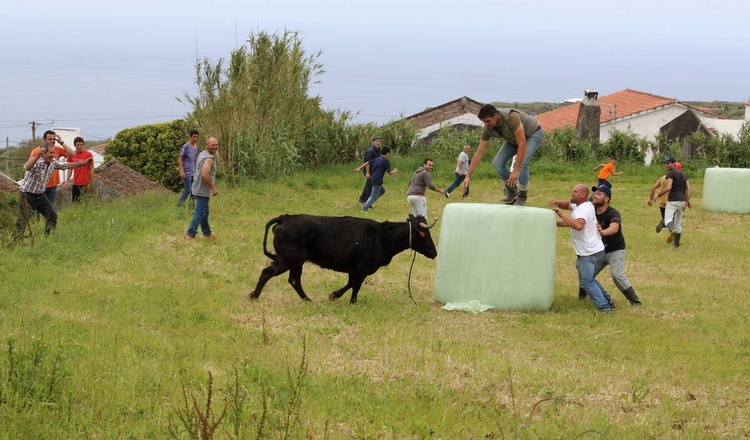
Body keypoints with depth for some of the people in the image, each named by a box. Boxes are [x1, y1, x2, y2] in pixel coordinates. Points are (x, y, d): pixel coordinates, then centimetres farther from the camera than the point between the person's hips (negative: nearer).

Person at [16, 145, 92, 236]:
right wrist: (37, 157, -70)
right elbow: (27, 167, -50)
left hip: (40, 194, 8)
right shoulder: (36, 162, -27)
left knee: (52, 216, 7)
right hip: (28, 195, -8)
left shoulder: (53, 162, -2)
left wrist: (84, 163, 5)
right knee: (23, 220, -6)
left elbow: (67, 165, 12)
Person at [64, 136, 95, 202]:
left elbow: (91, 169, -5)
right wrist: (67, 181, 6)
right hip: (75, 184, 5)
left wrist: (91, 182, -9)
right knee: (75, 202, 8)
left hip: (85, 184, -4)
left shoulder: (88, 154, -8)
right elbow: (70, 169, 13)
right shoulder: (72, 155, 4)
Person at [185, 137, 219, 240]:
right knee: (200, 213, -5)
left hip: (198, 188, 10)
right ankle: (190, 234, -4)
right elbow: (205, 175, -31)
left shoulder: (201, 154, 11)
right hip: (203, 191, -10)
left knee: (204, 212, 21)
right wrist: (213, 188, -21)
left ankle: (207, 233, 34)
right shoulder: (209, 158, -20)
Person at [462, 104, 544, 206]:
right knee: (497, 163, -11)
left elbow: (522, 145, -42)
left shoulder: (511, 117, -41)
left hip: (533, 134, -6)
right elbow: (479, 153, -15)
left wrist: (516, 171, -43)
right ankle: (512, 192, 8)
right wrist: (468, 176, -19)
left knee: (522, 162, -28)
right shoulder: (488, 129, -21)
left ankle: (522, 197, -8)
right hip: (514, 139, 6)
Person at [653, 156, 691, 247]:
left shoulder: (671, 173, -8)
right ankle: (677, 242, 19)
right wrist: (687, 201, 6)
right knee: (678, 222, 17)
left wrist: (658, 195, -8)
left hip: (672, 201, -7)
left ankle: (672, 230, -46)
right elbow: (688, 188, 8)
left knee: (668, 219, -15)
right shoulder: (683, 174, 16)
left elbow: (668, 188, -20)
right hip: (682, 201, 7)